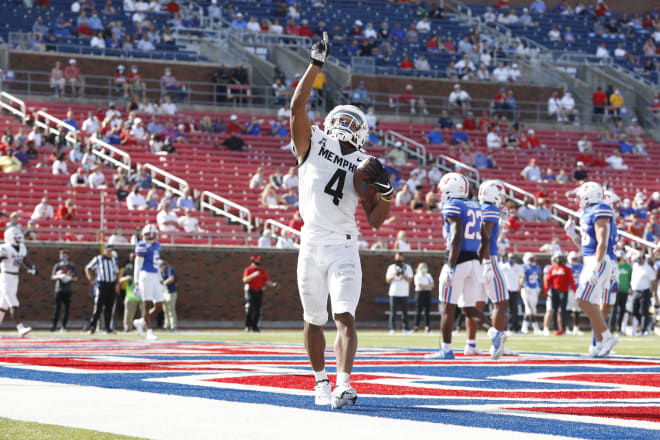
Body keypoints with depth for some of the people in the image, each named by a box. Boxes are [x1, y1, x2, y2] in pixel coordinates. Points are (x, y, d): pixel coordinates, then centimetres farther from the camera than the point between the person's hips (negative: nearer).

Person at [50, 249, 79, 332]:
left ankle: (64, 326, 6)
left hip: (68, 290, 1)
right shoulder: (57, 266, 9)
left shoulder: (72, 266, 9)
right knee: (57, 307, -11)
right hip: (59, 289, -1)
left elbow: (76, 278, 8)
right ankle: (54, 324, -12)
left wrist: (70, 278, -13)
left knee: (67, 309, 0)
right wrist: (58, 276, -18)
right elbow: (52, 277, 3)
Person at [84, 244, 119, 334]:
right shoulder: (98, 259, 4)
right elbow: (87, 268, 10)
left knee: (109, 308, 3)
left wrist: (117, 284, 7)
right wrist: (90, 279, -2)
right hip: (102, 285, -4)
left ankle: (108, 327, 7)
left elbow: (117, 273, 21)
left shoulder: (113, 260, 16)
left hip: (112, 286, 4)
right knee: (98, 307, -10)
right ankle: (92, 327, -8)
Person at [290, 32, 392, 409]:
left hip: (344, 248, 1)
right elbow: (298, 107, -6)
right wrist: (316, 65, -8)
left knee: (345, 317, -14)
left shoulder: (363, 166, 14)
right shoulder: (313, 144, 9)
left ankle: (345, 384, -24)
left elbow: (376, 221, 12)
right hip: (312, 245, -1)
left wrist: (386, 195, -7)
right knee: (315, 321, 8)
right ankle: (321, 382, 23)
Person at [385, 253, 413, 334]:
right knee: (393, 312, -5)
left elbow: (410, 280, -1)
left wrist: (403, 275, -19)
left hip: (404, 293, 0)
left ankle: (406, 328, 2)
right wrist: (394, 275, -12)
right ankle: (392, 329, -6)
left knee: (405, 311, -1)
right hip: (394, 293, 0)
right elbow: (387, 280, 6)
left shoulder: (407, 267, 8)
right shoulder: (391, 267, 11)